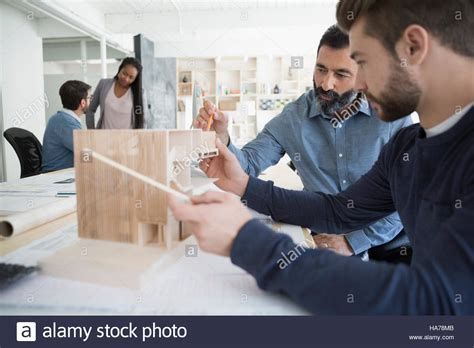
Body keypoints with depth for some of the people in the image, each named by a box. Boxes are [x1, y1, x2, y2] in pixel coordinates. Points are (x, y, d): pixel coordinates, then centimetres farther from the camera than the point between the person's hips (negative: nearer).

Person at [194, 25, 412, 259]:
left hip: (389, 241, 0)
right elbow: (248, 165, -2)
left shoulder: (393, 116, -9)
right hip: (325, 241, 1)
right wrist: (222, 139, -23)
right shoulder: (293, 118, -2)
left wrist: (354, 241, -14)